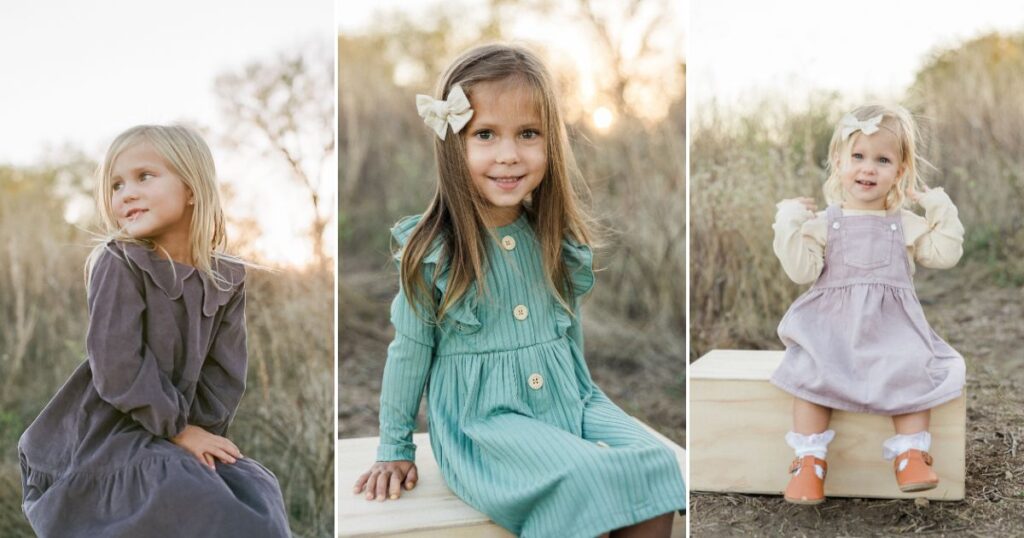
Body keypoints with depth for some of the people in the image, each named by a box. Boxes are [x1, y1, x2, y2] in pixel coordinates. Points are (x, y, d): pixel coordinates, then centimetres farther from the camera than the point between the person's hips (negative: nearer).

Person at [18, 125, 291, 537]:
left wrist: (201, 431, -10)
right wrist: (177, 428, -15)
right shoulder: (118, 265, -12)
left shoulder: (226, 279, 2)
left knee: (257, 495, -8)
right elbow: (118, 367, -19)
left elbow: (224, 375, 3)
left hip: (182, 433, 6)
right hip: (108, 433, -5)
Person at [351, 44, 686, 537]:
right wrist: (394, 451, 8)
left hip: (568, 398, 5)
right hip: (483, 419, -4)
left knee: (655, 464, -19)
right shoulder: (432, 253, -9)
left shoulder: (559, 239, 2)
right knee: (582, 478, -28)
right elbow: (410, 353, 1)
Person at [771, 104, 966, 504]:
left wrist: (942, 209, 1)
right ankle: (810, 460, -19)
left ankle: (911, 455, -14)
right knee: (810, 373, -26)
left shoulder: (907, 223, 13)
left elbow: (945, 254, 5)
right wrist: (789, 225, -10)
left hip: (892, 326, 1)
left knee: (912, 372, -26)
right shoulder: (823, 222, 7)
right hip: (832, 325, -1)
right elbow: (802, 270, -4)